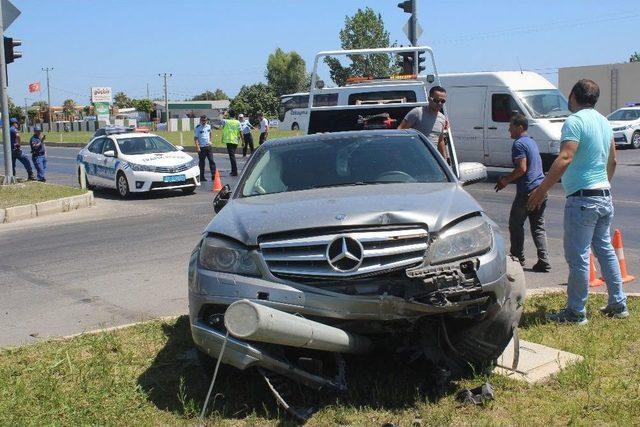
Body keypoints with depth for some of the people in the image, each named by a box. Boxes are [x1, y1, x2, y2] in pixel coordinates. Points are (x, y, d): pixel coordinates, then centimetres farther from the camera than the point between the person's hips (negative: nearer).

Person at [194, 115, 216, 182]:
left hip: (208, 146, 5)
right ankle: (202, 177, 6)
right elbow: (195, 138, -9)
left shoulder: (209, 126, 7)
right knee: (202, 162, 1)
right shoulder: (198, 128, -8)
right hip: (201, 147, -5)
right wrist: (197, 147, -16)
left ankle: (213, 175, 2)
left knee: (212, 161, 0)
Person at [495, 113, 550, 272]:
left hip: (527, 190, -9)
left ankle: (518, 257, 11)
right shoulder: (532, 142, 19)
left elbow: (522, 169, -18)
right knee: (538, 226, 8)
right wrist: (508, 178, 22)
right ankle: (543, 261, 2)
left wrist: (506, 180, -6)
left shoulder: (519, 144, -10)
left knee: (516, 224, 6)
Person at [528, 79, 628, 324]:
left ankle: (576, 312, 4)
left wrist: (542, 190, -23)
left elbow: (565, 159, -25)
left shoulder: (575, 121, -13)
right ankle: (618, 304, 24)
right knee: (605, 250, 17)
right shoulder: (604, 122, 14)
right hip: (605, 197, 9)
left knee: (578, 257, -2)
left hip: (583, 198, -9)